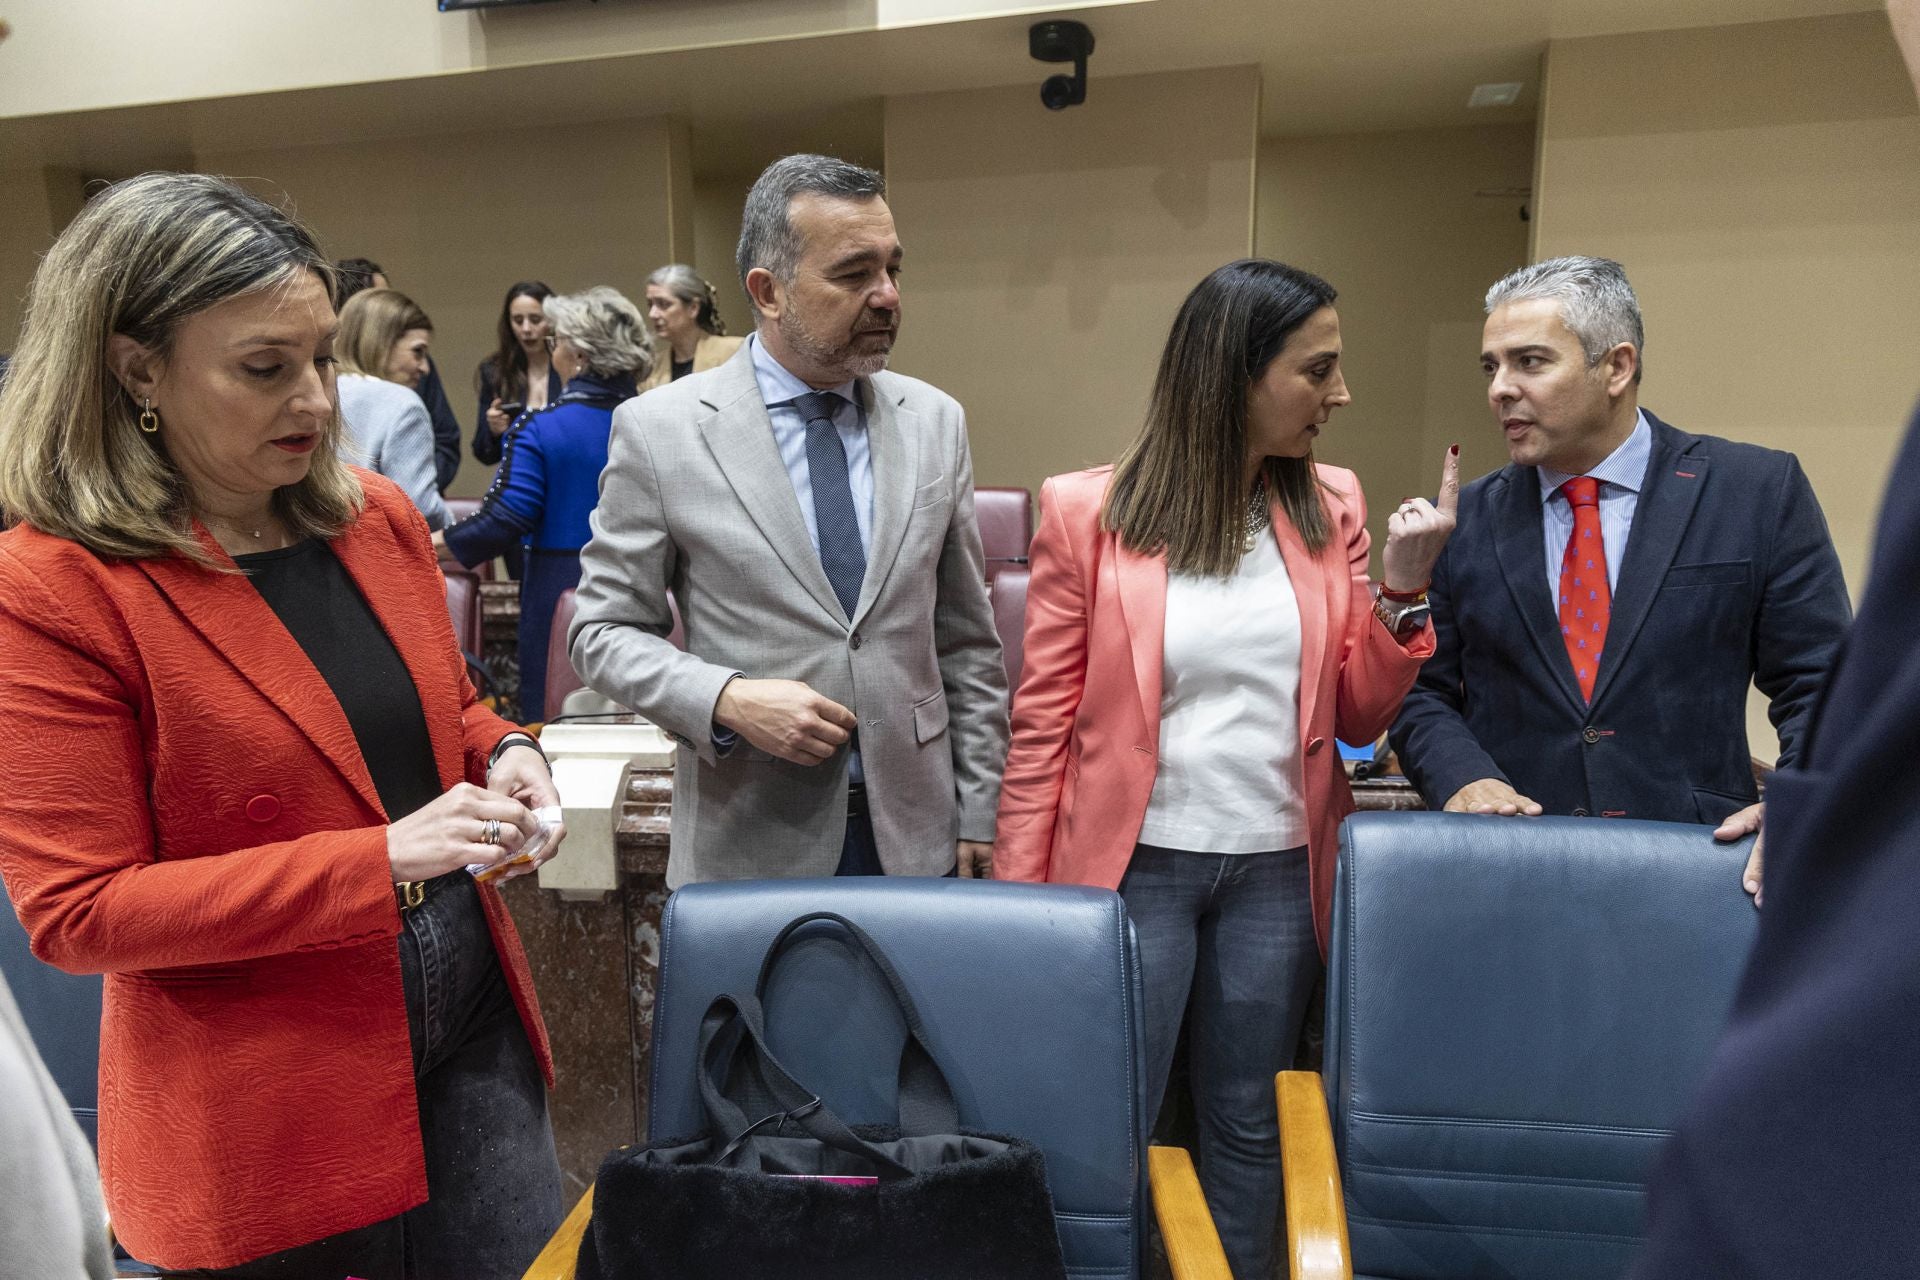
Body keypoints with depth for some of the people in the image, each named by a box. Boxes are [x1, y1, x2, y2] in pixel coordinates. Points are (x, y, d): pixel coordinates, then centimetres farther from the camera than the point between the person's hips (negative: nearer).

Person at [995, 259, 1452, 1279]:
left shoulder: (1331, 508, 2)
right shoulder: (1087, 511, -8)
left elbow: (1358, 717, 4)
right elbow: (1044, 723, -5)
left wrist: (1400, 587, -11)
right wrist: (1020, 893, -5)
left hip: (1281, 869, 4)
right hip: (1134, 862, -3)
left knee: (1248, 1128, 19)